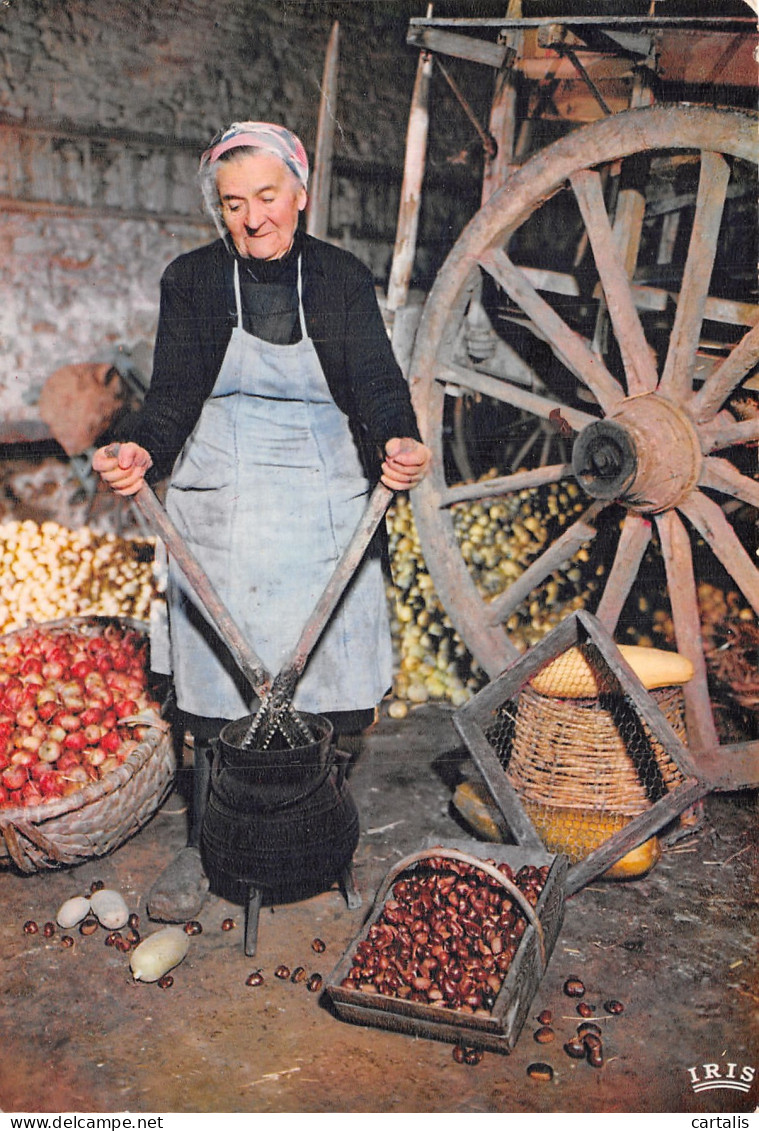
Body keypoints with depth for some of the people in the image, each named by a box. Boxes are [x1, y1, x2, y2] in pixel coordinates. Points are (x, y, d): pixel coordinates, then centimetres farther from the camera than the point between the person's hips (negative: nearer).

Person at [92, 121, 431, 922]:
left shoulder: (341, 278, 4)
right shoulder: (192, 280, 3)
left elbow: (376, 382, -5)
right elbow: (173, 397, -3)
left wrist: (396, 442, -26)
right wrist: (139, 450, -24)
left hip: (324, 502, 1)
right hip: (222, 506, 0)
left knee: (331, 678, 1)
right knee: (218, 681, 0)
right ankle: (206, 844, 19)